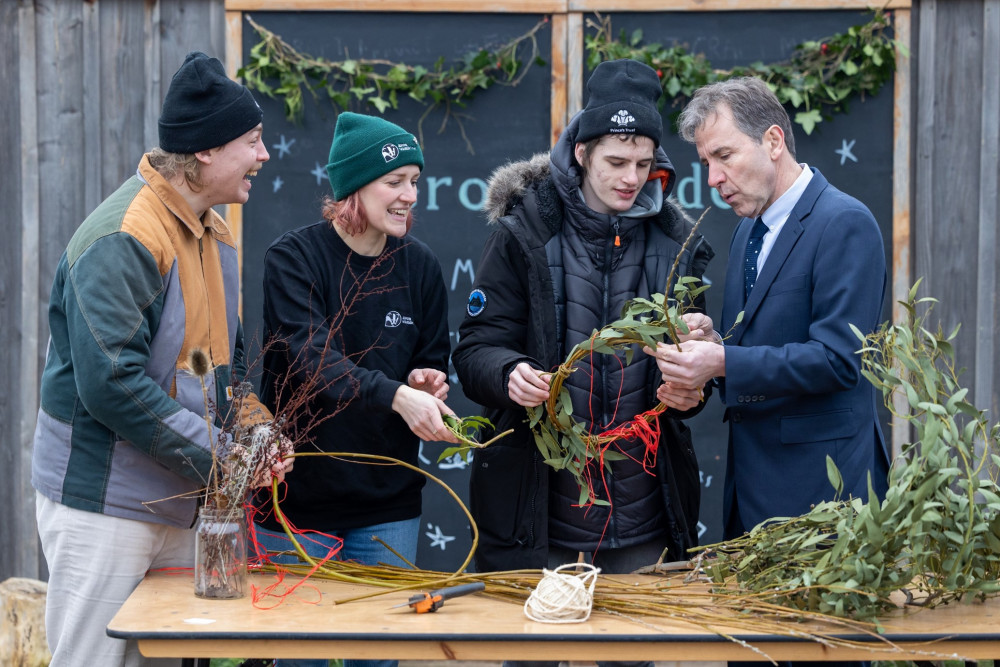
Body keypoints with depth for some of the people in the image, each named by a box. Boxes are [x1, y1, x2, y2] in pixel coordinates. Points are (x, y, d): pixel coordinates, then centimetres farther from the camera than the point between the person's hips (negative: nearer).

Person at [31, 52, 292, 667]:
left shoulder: (215, 235, 11)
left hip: (186, 499, 9)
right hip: (104, 505, -9)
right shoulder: (123, 238, -20)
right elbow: (111, 383, -26)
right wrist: (222, 454, -21)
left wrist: (258, 432, 1)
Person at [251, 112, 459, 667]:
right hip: (300, 494, -4)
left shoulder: (420, 266, 4)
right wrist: (396, 395, -39)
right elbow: (314, 360, -24)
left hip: (389, 500, 4)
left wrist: (427, 383, -10)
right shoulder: (294, 258, -10)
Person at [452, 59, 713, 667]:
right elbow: (476, 348, -2)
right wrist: (510, 373, -25)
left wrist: (693, 386, -10)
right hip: (540, 498, -2)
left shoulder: (676, 242, 7)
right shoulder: (524, 234, -1)